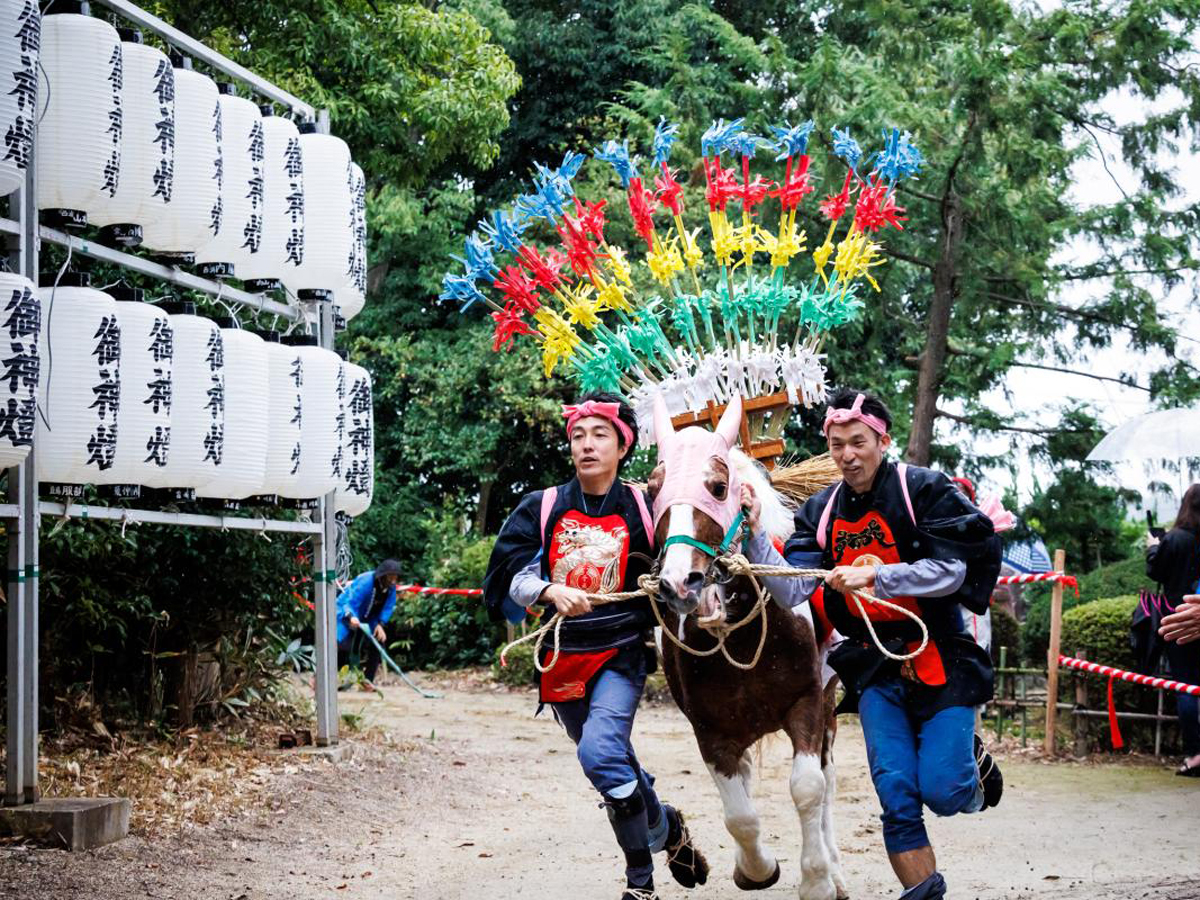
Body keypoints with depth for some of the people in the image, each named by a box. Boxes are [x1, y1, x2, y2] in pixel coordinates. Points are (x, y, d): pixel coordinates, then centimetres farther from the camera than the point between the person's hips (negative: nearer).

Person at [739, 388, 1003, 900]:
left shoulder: (924, 491, -8)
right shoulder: (821, 513, 4)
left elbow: (950, 570, -16)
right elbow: (790, 593, -5)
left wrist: (874, 575, -25)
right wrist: (755, 532, -17)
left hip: (940, 657, -4)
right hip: (877, 669, 4)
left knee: (942, 793, -10)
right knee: (896, 796, -4)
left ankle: (972, 763, 25)